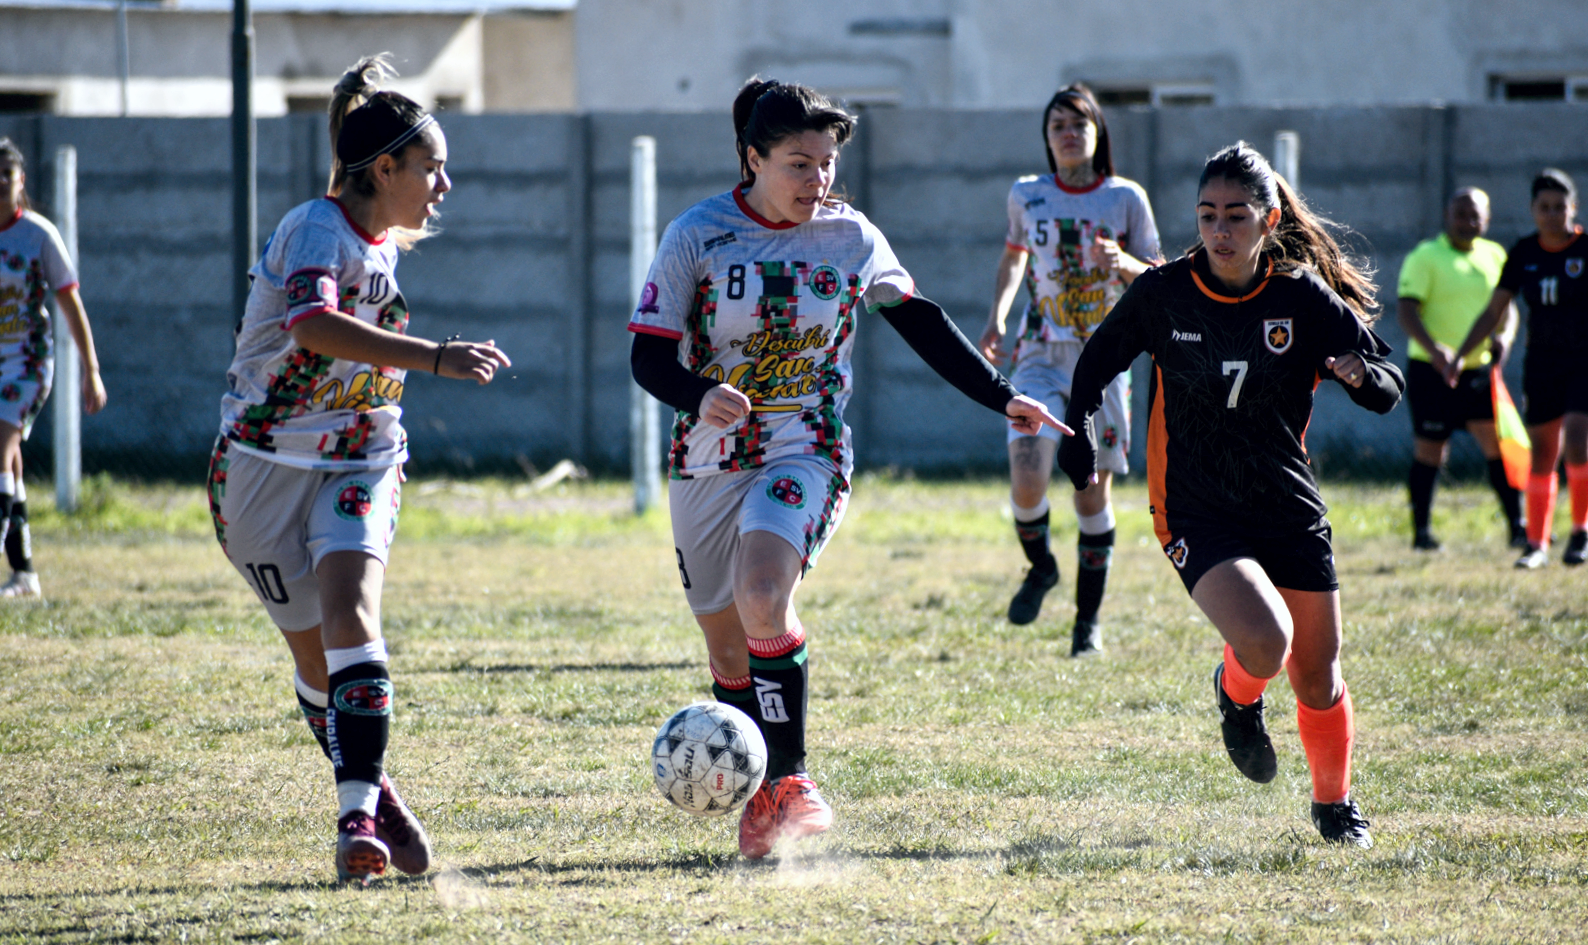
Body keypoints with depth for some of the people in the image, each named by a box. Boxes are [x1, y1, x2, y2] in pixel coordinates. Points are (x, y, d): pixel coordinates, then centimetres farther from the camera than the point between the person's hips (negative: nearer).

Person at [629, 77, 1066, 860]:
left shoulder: (852, 239, 0)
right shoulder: (698, 234, -5)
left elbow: (919, 321, 13)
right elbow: (649, 354, -6)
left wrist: (999, 397, 13)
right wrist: (700, 396, -27)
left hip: (804, 452, -1)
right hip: (709, 463, 2)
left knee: (762, 596, -28)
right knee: (727, 648, 7)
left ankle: (789, 781, -20)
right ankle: (760, 801, 25)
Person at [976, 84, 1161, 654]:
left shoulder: (1126, 198, 0)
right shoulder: (1026, 196, 4)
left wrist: (1122, 263, -18)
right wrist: (997, 316, 9)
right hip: (1040, 356, 1)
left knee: (1094, 492, 2)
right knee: (1027, 479, -17)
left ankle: (1088, 618, 17)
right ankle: (1039, 566, 14)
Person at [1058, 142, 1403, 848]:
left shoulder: (1305, 298, -7)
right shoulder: (1163, 293, -7)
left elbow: (1389, 391, -4)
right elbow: (1099, 360, 11)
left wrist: (1362, 374, -26)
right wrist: (1080, 431, -5)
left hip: (1290, 509, 2)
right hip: (1197, 515, -2)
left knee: (1317, 677, 6)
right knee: (1264, 642, -25)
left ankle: (1334, 803, 34)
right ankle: (1237, 693, 12)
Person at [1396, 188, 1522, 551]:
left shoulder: (1494, 256, 12)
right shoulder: (1425, 258, -6)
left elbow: (1506, 306, 13)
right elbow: (1406, 309, -15)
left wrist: (1503, 337, -10)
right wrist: (1433, 348, -31)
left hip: (1480, 370, 4)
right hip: (1432, 371, -4)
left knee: (1500, 443, -5)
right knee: (1429, 453, 0)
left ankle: (1517, 526, 0)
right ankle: (1421, 531, 12)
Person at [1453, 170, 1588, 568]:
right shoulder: (1523, 254, 5)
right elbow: (1494, 313, 11)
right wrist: (1459, 355, 5)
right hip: (1541, 363, 4)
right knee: (1542, 454, 6)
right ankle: (1537, 543, 15)